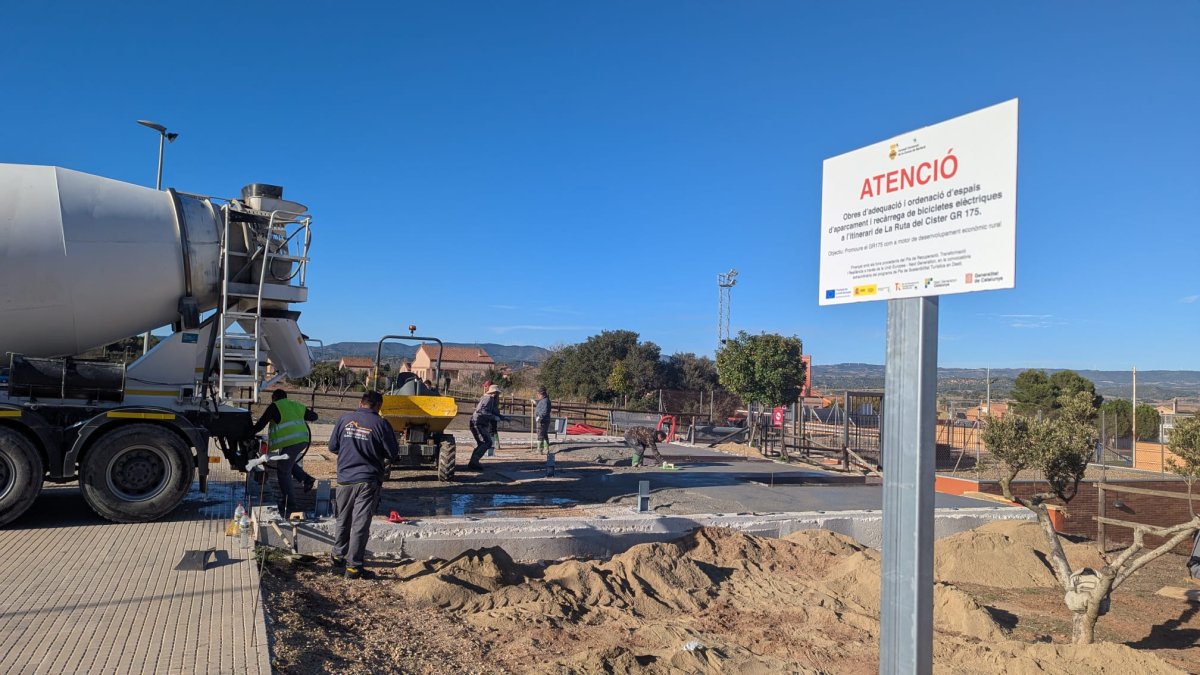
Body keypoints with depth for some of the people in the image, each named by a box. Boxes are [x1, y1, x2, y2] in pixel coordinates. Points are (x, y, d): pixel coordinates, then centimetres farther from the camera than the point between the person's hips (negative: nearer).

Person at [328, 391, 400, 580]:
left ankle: (338, 556, 34)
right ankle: (353, 566, 4)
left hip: (345, 479, 4)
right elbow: (393, 454, -5)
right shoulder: (380, 424, -9)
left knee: (343, 521, 20)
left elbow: (332, 447, 7)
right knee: (360, 524, 1)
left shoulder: (344, 419, 0)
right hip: (368, 481, -3)